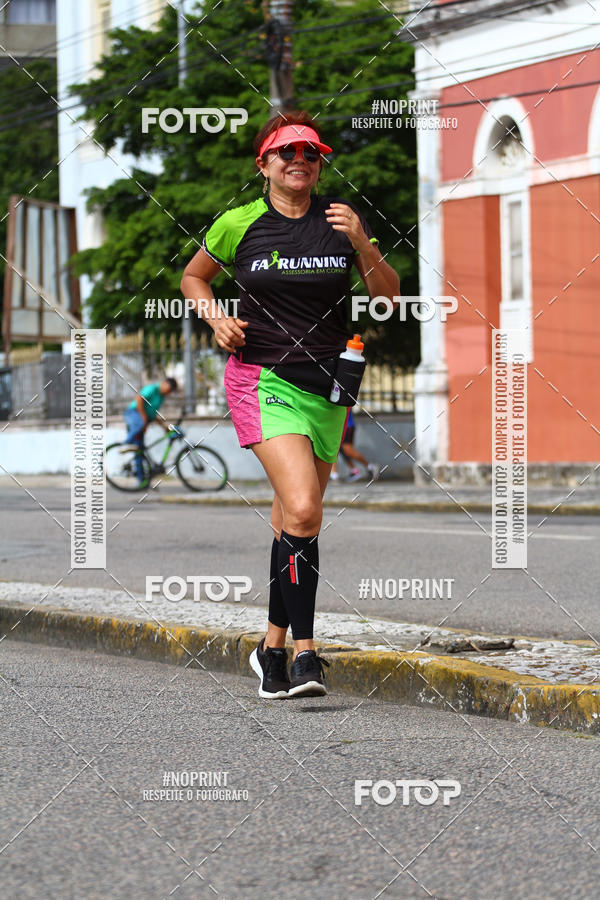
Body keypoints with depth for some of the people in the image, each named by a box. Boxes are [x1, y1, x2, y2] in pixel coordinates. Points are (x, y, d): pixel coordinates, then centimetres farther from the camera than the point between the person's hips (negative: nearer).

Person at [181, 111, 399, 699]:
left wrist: (362, 245, -14)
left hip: (327, 385, 3)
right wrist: (215, 317, -3)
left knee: (293, 518, 10)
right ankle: (303, 651, -17)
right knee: (303, 510, -21)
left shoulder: (340, 219, 3)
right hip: (263, 379, -3)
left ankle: (273, 646, 26)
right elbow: (192, 278, 16)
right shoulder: (239, 224, -1)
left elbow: (389, 297, 2)